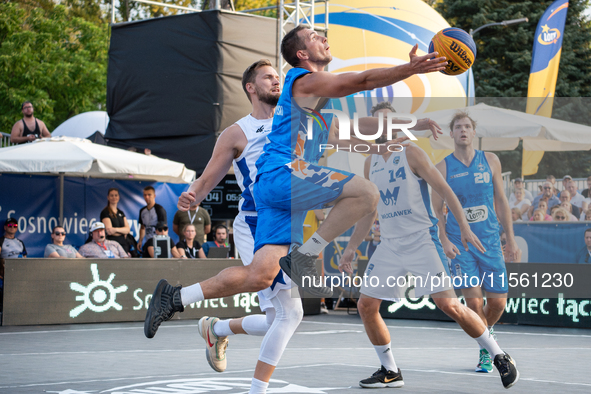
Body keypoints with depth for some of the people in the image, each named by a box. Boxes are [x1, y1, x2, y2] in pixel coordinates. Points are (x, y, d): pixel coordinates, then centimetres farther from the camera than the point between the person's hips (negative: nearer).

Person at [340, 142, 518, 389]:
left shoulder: (411, 153, -6)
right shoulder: (370, 163, 13)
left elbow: (444, 190, -9)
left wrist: (464, 228, -17)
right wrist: (351, 247, 21)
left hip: (421, 240, -6)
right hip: (389, 245, 6)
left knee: (448, 304, -13)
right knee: (366, 305, -1)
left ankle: (500, 358, 1)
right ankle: (390, 372, 14)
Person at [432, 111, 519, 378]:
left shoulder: (490, 161, 6)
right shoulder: (443, 167, 0)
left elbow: (501, 202, 10)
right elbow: (436, 209, 1)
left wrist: (511, 239, 8)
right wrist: (444, 240, -13)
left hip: (490, 241, 2)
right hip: (460, 243, -2)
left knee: (498, 301, 1)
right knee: (473, 300, -12)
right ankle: (485, 352, 6)